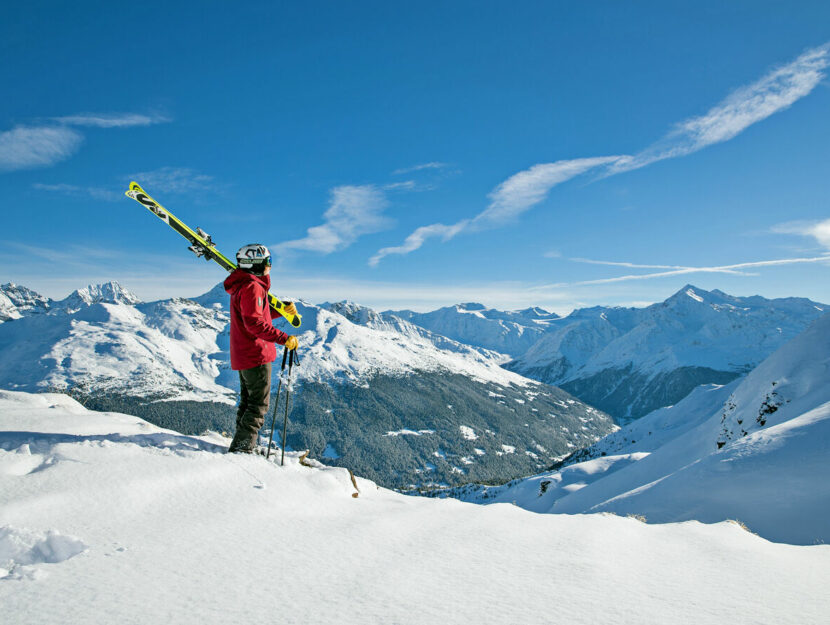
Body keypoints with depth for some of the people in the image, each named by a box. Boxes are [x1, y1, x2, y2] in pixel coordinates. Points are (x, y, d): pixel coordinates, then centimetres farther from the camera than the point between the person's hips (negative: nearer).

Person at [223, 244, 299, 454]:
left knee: (248, 401, 17)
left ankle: (242, 445, 24)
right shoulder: (252, 287, -18)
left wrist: (283, 310, 19)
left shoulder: (241, 286, 15)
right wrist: (284, 338, -29)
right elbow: (254, 323, -27)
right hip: (256, 355, -10)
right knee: (258, 404, -3)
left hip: (242, 355, 10)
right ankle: (241, 448, -2)